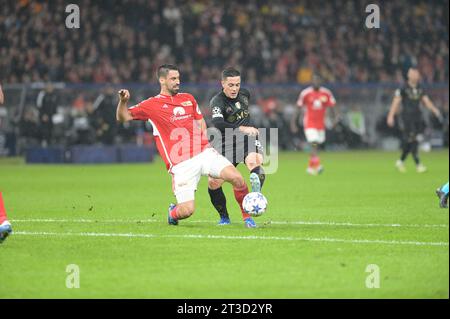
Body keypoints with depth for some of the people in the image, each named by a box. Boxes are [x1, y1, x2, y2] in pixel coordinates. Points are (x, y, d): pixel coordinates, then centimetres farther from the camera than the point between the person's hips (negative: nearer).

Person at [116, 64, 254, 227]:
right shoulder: (152, 105, 5)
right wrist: (123, 101, -15)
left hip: (204, 152, 4)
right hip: (181, 164, -4)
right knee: (187, 210, -14)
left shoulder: (188, 98, 18)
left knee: (237, 178, -17)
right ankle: (172, 213, 23)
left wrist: (204, 144, 12)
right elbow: (123, 117, 5)